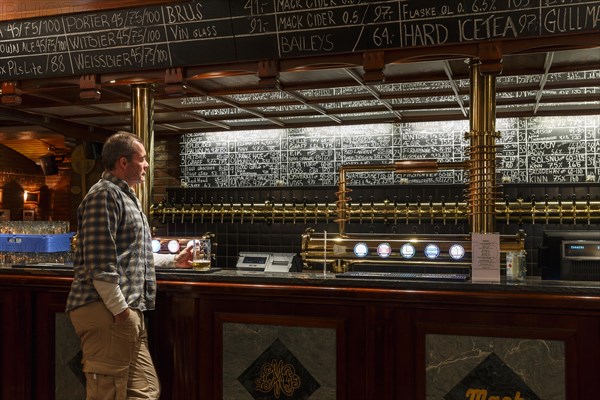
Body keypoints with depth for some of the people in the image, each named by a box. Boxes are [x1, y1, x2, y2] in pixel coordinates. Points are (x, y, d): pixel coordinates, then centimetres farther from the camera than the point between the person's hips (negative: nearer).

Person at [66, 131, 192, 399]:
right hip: (108, 311, -10)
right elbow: (100, 263, -20)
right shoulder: (105, 194, -10)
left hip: (126, 310, 11)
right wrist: (121, 312, -20)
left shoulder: (125, 196, 23)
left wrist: (175, 260, 37)